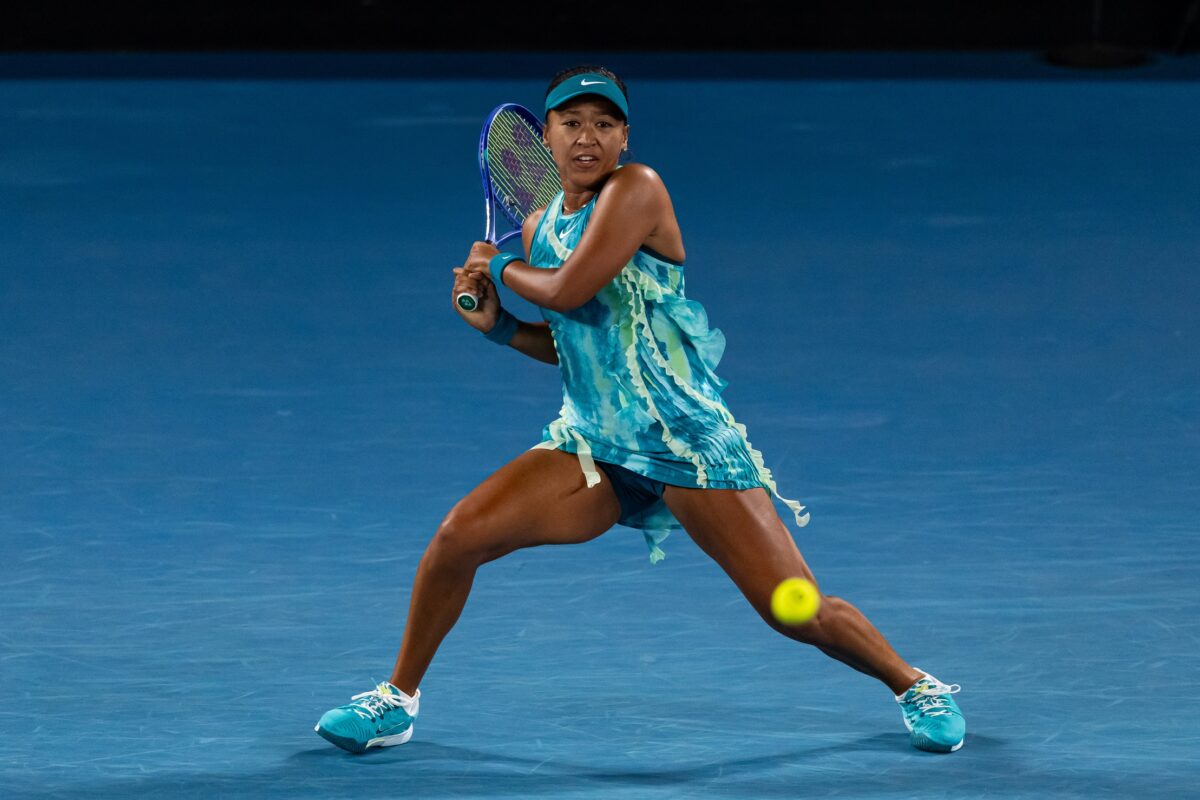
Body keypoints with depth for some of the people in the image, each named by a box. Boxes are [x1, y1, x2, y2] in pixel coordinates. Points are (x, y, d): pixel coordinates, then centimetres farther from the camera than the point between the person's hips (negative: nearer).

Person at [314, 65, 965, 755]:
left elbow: (568, 293, -20)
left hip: (689, 439, -6)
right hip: (593, 448, 6)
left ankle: (914, 685, 18)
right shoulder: (540, 227, 9)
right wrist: (495, 322, 4)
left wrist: (500, 269, -2)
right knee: (457, 536, -10)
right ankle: (397, 701, 10)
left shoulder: (636, 188, -12)